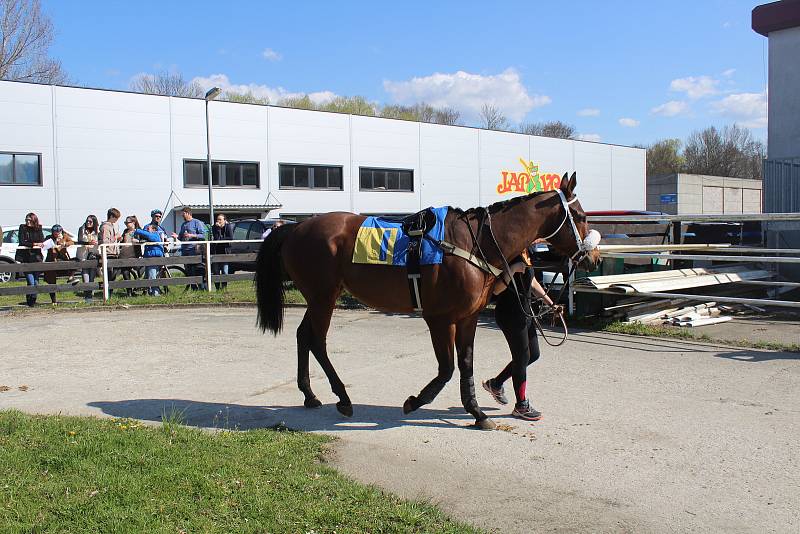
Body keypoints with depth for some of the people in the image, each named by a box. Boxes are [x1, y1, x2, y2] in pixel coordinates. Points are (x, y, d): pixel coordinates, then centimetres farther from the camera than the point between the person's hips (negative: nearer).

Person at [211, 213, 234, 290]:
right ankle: (217, 287, 10)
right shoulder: (215, 227, 3)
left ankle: (224, 286, 4)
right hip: (216, 251, 2)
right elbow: (216, 238, -12)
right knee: (216, 271, 2)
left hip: (225, 251, -2)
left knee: (224, 271, -5)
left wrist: (220, 239, -10)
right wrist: (218, 228, -18)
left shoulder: (228, 227, 0)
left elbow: (231, 238, -10)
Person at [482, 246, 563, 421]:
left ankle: (495, 384, 29)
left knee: (533, 354, 15)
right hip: (509, 313, -9)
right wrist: (512, 270, -33)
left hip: (525, 313, 9)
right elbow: (496, 289, -22)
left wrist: (551, 304, 18)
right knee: (522, 357, -1)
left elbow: (533, 284, 21)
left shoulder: (527, 259, 10)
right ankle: (521, 406, 12)